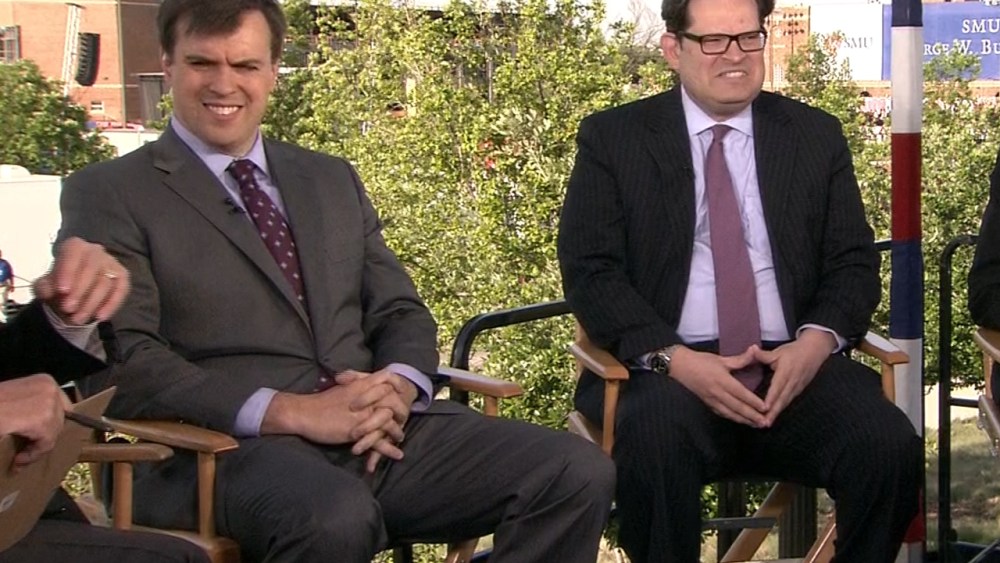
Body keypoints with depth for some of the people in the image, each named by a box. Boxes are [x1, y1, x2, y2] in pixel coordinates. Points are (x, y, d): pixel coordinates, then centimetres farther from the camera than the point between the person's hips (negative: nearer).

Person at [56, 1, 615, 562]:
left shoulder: (333, 180, 23)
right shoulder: (108, 195, 5)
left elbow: (400, 312, 19)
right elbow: (123, 363, -7)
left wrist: (399, 386, -6)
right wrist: (290, 411, -18)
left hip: (385, 431, 6)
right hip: (233, 446, -5)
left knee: (579, 474, -16)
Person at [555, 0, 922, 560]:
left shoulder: (817, 136, 14)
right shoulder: (613, 138, 7)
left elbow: (854, 263, 12)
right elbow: (590, 271, -1)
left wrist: (817, 340, -11)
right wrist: (673, 358, -17)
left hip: (795, 363, 3)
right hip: (668, 369, -2)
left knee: (890, 445, -25)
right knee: (655, 443, -36)